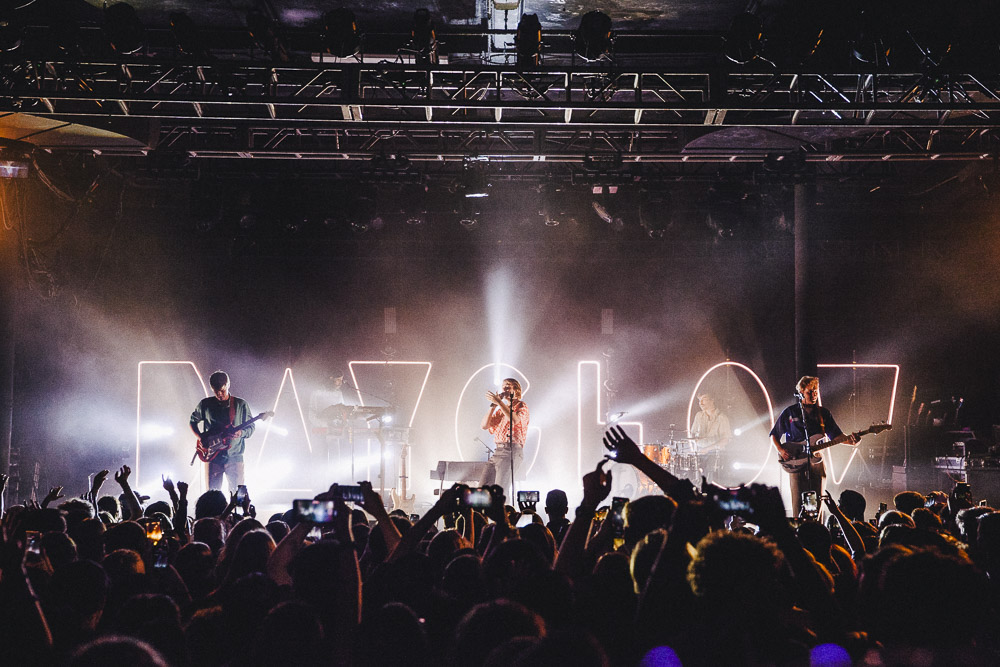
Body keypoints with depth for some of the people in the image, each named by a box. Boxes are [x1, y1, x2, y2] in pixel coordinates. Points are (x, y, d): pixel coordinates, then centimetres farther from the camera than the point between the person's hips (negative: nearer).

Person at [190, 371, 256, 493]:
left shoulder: (240, 404, 0)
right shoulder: (205, 404, 4)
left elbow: (251, 427, 5)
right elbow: (193, 421, 19)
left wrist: (241, 433, -16)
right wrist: (199, 436, 3)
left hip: (234, 457, -1)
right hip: (213, 457, 1)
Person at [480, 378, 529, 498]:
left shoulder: (521, 406, 3)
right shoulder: (500, 409, 24)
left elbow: (515, 420, -19)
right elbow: (485, 425, 13)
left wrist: (499, 402, -16)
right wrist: (493, 406, 5)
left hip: (512, 450, -7)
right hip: (497, 450, 7)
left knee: (499, 491, -17)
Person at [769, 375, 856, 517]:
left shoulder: (823, 413, 12)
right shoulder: (790, 413, 5)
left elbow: (836, 435, 9)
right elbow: (774, 435, 10)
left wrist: (850, 440, -11)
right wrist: (781, 450, -8)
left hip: (816, 462, 3)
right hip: (795, 463, -3)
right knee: (798, 501, -9)